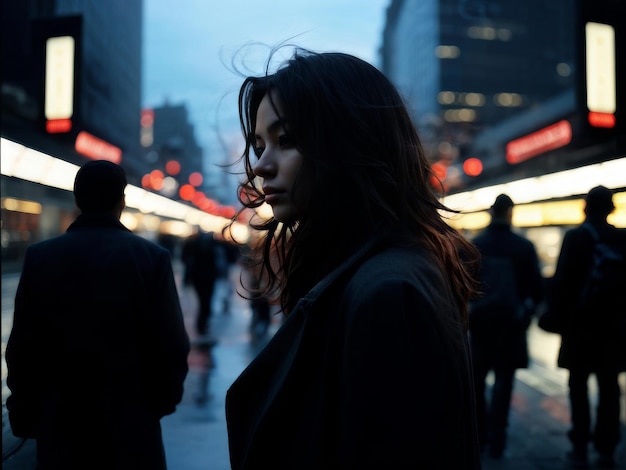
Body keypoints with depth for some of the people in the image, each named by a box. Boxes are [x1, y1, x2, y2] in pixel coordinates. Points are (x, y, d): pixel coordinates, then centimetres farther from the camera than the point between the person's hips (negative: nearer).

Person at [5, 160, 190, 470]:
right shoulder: (151, 257, -9)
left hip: (60, 424, 2)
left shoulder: (39, 257, -4)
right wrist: (161, 401, 8)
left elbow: (22, 349, -2)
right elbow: (172, 345, -9)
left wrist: (24, 416, 10)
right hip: (130, 421, -1)